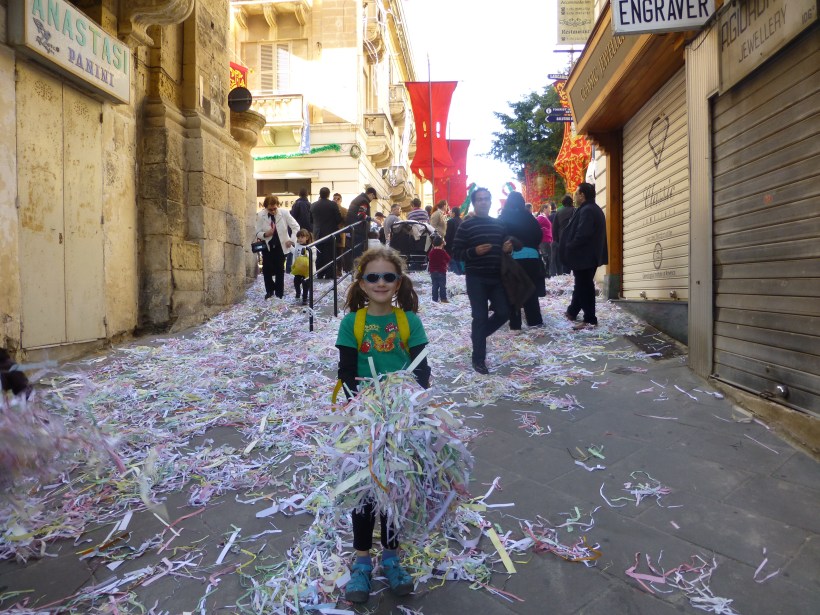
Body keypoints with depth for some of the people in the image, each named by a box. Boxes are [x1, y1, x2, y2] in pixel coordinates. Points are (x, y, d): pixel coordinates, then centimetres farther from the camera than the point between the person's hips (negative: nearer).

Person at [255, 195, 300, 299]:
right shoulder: (260, 215, -13)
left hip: (281, 246, -1)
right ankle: (270, 290, 19)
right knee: (266, 269, -4)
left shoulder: (284, 212, -15)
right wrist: (266, 234, -29)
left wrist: (292, 240, -16)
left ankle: (279, 293, 14)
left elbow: (295, 226, -7)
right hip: (267, 246, 1)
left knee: (279, 270, 3)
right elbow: (258, 233, -8)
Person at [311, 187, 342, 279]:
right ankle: (329, 274, 2)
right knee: (329, 254, 3)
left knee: (319, 254, 10)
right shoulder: (333, 205, -11)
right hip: (330, 232, -3)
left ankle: (320, 274, 12)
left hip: (318, 233, 3)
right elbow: (339, 219, -9)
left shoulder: (313, 205, -1)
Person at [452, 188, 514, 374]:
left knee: (504, 312, 6)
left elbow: (505, 247, 23)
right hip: (476, 279, -5)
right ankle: (478, 359, 10)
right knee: (480, 317, -2)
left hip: (497, 277, 5)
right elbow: (456, 253, -7)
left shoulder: (499, 224, 11)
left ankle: (478, 335, 32)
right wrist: (474, 251, -22)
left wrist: (508, 248, -1)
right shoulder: (466, 225, -4)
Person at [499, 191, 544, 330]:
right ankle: (535, 320, 15)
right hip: (530, 256, 1)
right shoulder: (528, 216, 1)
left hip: (511, 257, -1)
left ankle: (515, 323, 5)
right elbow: (539, 234, 4)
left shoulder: (503, 218, -1)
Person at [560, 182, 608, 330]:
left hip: (583, 256, -11)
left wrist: (569, 248, -15)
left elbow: (582, 235, -27)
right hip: (590, 255, 11)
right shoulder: (594, 209, 14)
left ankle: (590, 320, 1)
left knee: (584, 286, -4)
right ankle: (572, 312, 33)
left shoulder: (586, 210, -20)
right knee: (582, 285, 19)